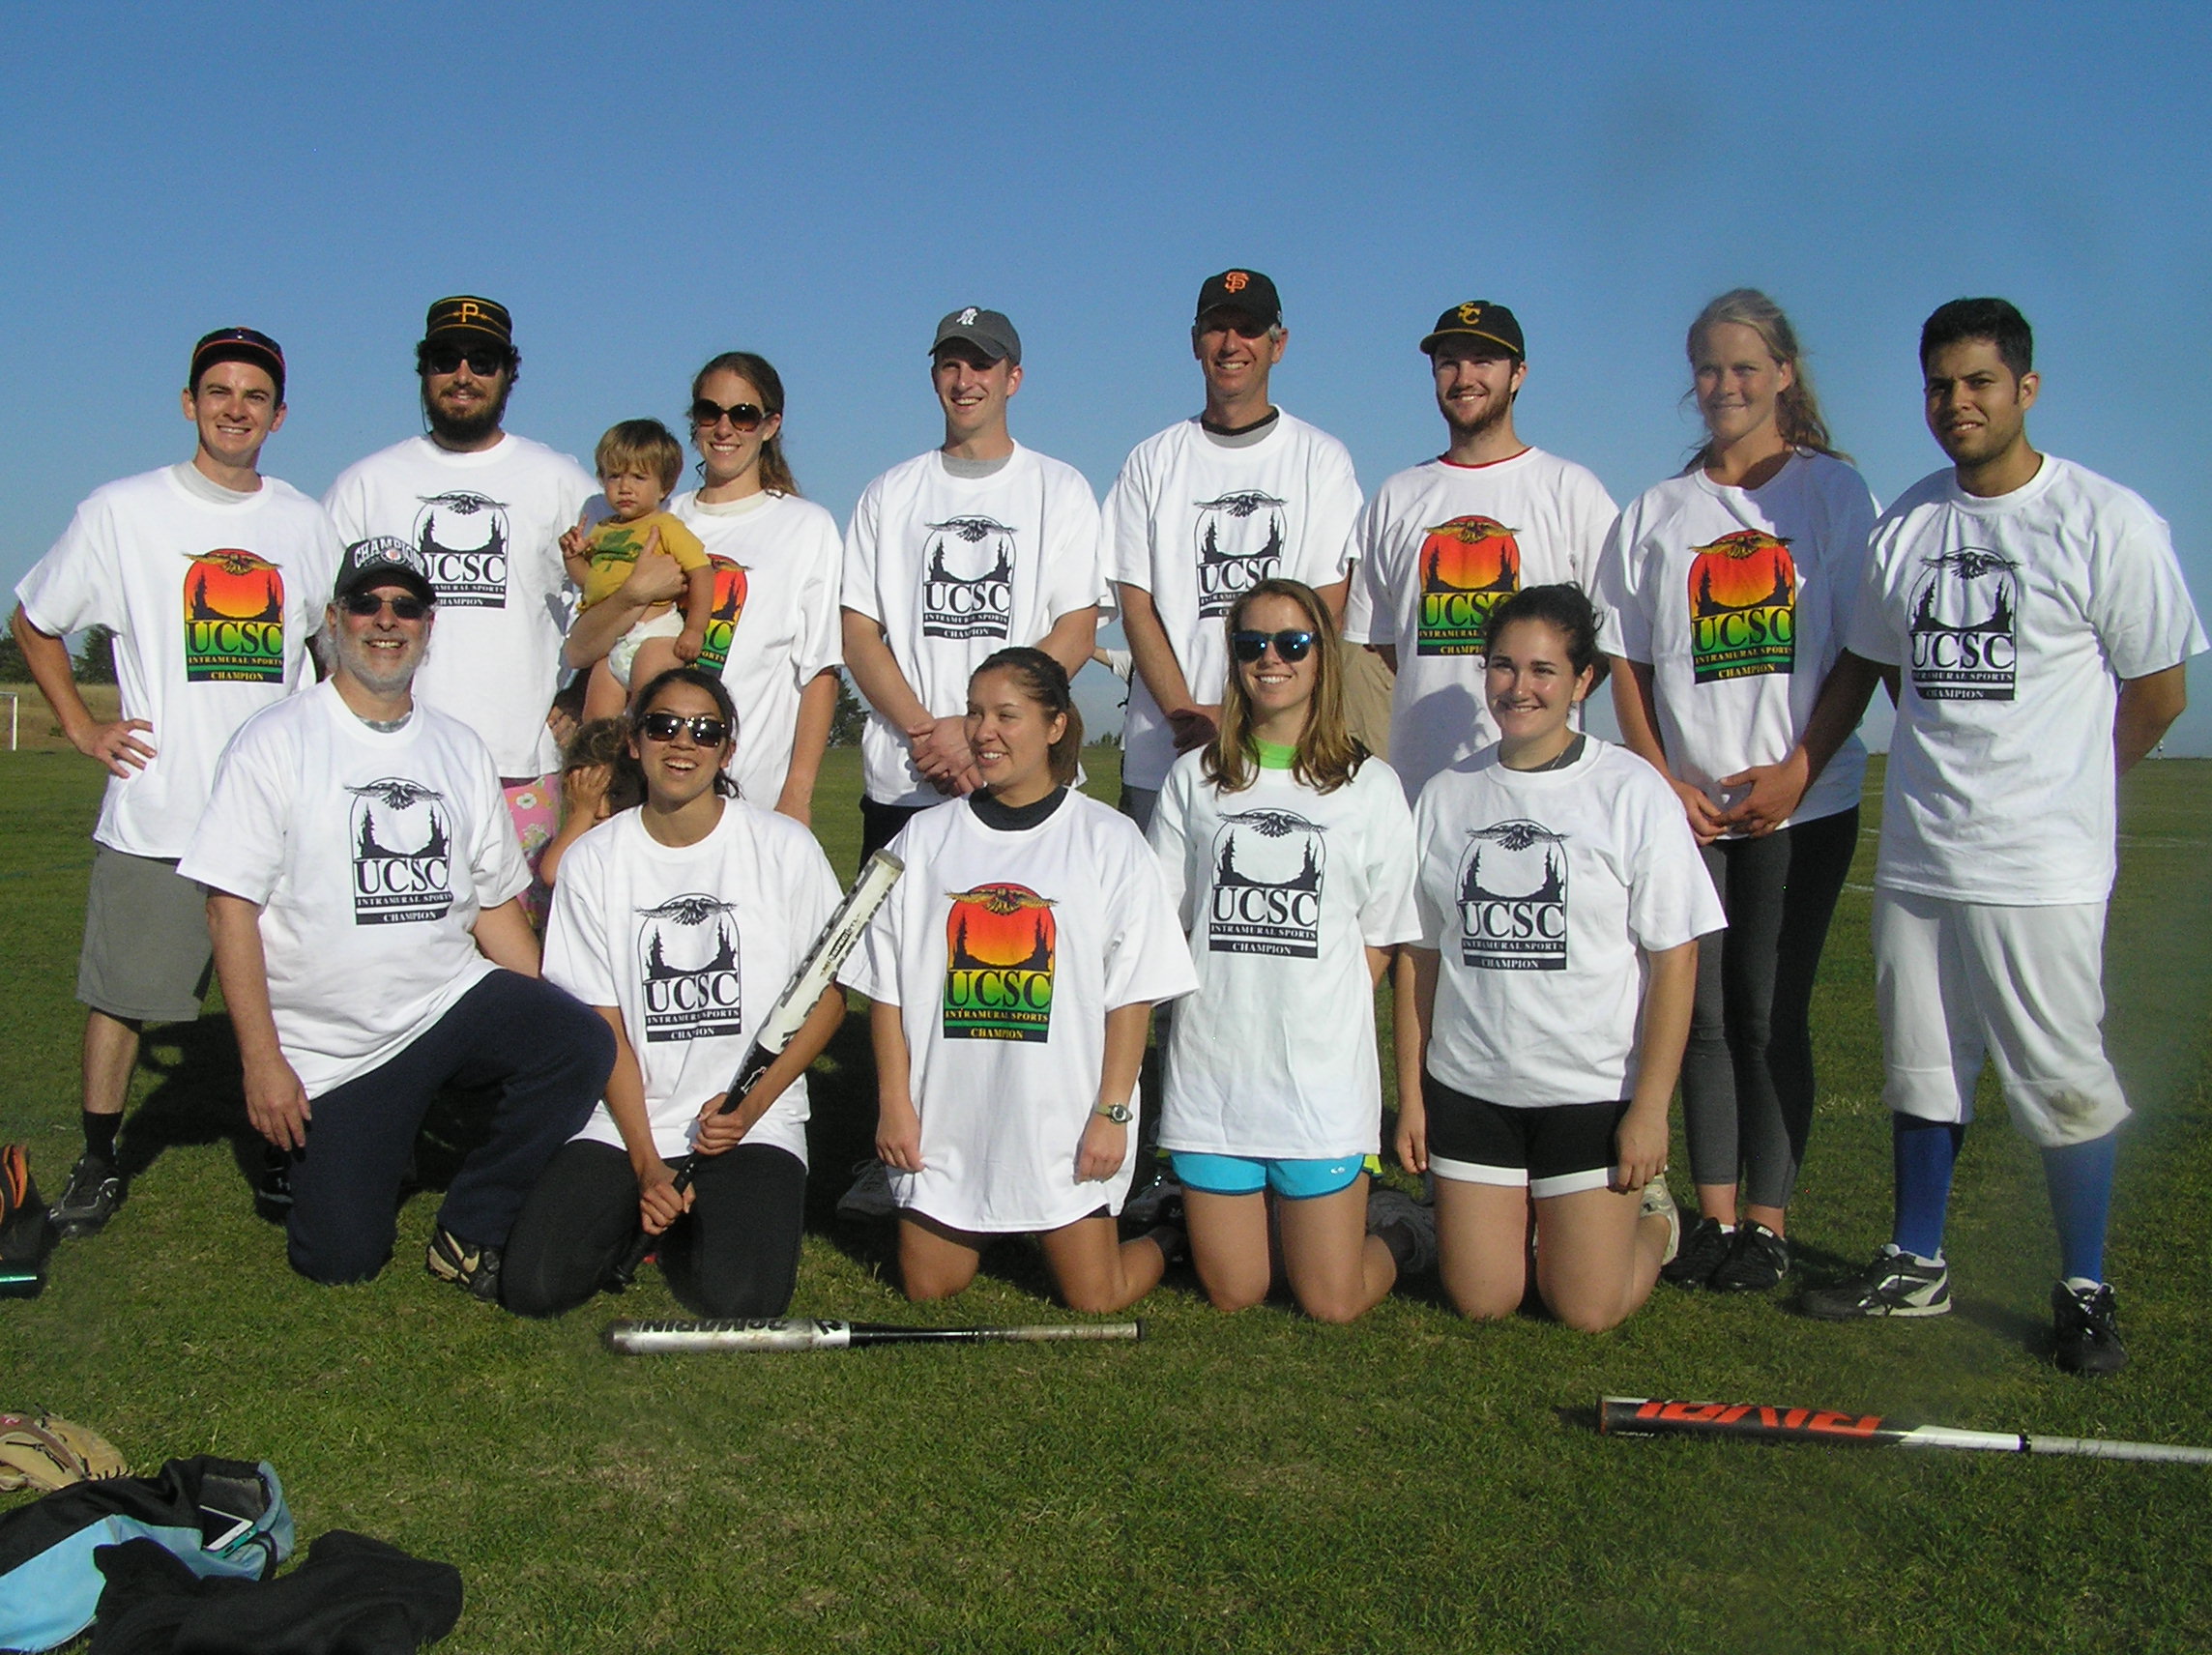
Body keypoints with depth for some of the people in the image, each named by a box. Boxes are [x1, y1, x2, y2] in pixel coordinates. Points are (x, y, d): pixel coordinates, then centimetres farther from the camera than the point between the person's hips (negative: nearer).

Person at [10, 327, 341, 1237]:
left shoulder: (304, 522, 9)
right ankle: (98, 1162, 19)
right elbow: (33, 622, 11)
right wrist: (82, 726, 2)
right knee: (121, 993, 4)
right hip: (155, 814, -2)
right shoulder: (123, 511, 2)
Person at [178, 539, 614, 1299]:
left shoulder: (459, 748, 10)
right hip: (329, 1050, -3)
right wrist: (262, 1060, -16)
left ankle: (469, 1231, -5)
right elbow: (231, 908, -9)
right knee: (340, 1258, -6)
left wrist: (547, 1029, 1)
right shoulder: (277, 742, -4)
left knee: (582, 1045, -25)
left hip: (454, 1001, 3)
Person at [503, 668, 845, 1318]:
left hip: (755, 1121, -1)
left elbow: (827, 995, 1)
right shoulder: (593, 860, 3)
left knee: (739, 1299, -23)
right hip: (622, 1118, 2)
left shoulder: (785, 848, -2)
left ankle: (697, 1214, 12)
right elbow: (604, 1023, 1)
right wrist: (645, 1160, -9)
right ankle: (637, 1208, 14)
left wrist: (750, 1105, -12)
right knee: (536, 1287, -17)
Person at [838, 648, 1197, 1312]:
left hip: (1063, 1120, -2)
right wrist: (895, 1104, -1)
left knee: (1095, 1299, -1)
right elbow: (888, 987, 5)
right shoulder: (925, 838, 4)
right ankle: (979, 1228, 39)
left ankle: (1165, 1240, 31)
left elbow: (1132, 995, -3)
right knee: (928, 1286, 8)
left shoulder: (1110, 842, -2)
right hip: (945, 1118, 3)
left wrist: (1112, 1112, -9)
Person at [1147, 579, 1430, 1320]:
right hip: (1211, 1070, 2)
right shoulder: (1194, 780, 7)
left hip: (1323, 1073, -2)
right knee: (1233, 1294, 7)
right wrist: (1225, 1005, -2)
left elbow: (1380, 938, 6)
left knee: (1333, 1304, 1)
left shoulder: (1370, 786, 3)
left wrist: (1321, 1017, -4)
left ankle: (1396, 1230, 30)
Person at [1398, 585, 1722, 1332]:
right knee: (1481, 1302, 6)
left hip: (1594, 1092, -3)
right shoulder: (1446, 795, 3)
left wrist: (1651, 1106, -11)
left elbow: (1674, 960, -7)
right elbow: (1423, 957, 7)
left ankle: (1649, 1217, 32)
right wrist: (1411, 1093, 4)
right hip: (1468, 1089, 3)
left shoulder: (1632, 791, -7)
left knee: (1587, 1311, 2)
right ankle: (1509, 1215, 37)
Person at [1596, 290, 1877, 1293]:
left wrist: (1793, 770, -11)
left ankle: (1768, 1220, 9)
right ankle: (1714, 1213, 14)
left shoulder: (1835, 492, 4)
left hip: (1801, 804, -3)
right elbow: (1628, 662, 10)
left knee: (1769, 1012, -2)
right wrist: (1660, 778, -3)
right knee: (1700, 1012, 4)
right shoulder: (1655, 513, 12)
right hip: (1684, 805, 3)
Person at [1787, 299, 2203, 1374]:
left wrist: (2054, 789, 6)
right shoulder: (1906, 523, 9)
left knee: (2063, 1082, 1)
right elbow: (1866, 664, 20)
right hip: (1915, 852, 5)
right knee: (1920, 1070, 14)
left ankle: (2084, 1290, 17)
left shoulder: (2108, 522, -8)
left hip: (2042, 865, -5)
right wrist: (1799, 771, 12)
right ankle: (1915, 1266, 27)